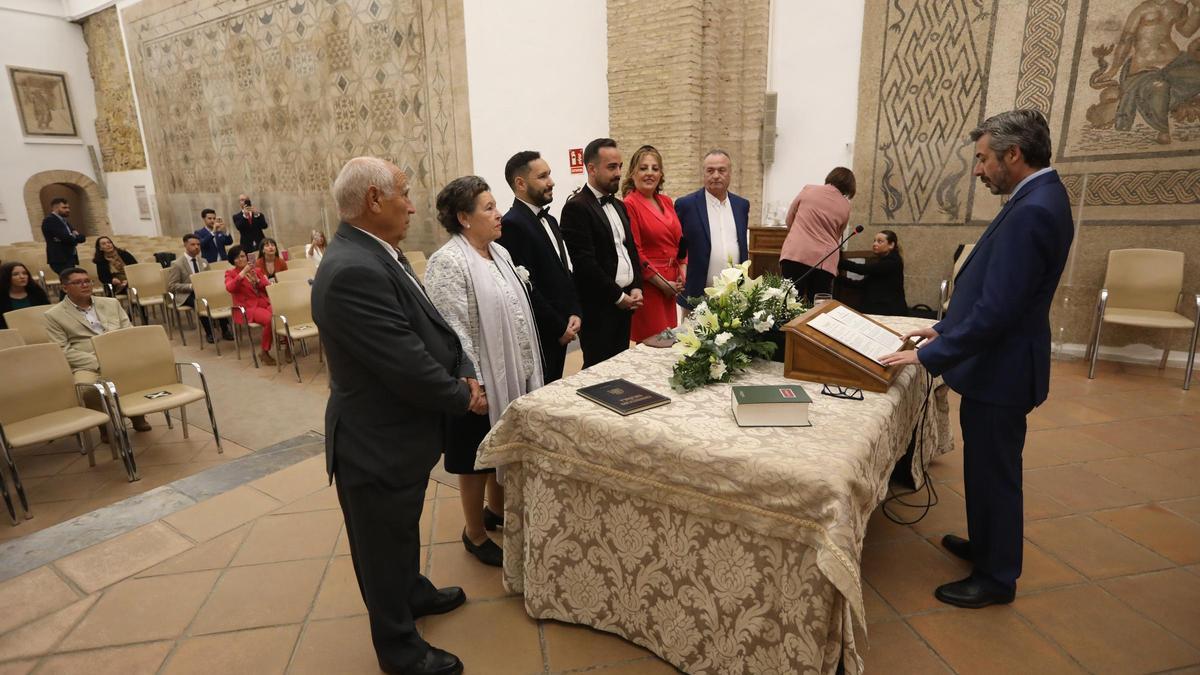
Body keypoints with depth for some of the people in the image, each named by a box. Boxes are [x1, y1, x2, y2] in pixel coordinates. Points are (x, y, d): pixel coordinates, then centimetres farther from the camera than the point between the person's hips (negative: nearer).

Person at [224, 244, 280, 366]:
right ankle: (265, 353, -16)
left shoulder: (257, 270, 19)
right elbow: (229, 288, -12)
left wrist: (257, 280, -6)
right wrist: (242, 273, -18)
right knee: (270, 320, -34)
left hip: (265, 303, 4)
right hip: (247, 308, -4)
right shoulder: (230, 273, 9)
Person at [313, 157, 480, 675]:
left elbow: (432, 326, 6)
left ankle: (412, 592, 54)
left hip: (399, 430, 9)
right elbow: (407, 365, -30)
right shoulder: (353, 271, -30)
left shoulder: (378, 254, 2)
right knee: (384, 544, 14)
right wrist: (464, 398, -13)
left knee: (403, 529, 30)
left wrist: (464, 373, -7)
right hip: (378, 442, -9)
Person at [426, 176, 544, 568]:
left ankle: (496, 510, 45)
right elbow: (453, 331, -21)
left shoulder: (499, 252, 7)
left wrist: (527, 370, 15)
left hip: (514, 377, 8)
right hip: (483, 383, -8)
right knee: (477, 461, 10)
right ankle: (475, 534, 31)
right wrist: (475, 386, -21)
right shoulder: (448, 263, -19)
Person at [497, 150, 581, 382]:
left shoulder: (549, 220, 13)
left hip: (560, 330, 8)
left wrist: (574, 314, 1)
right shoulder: (512, 224, -16)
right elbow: (526, 287, -20)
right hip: (539, 334, -8)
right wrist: (559, 328, -12)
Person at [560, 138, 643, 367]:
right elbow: (584, 262, -18)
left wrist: (636, 288, 3)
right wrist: (618, 296, -12)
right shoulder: (576, 207, -12)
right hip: (598, 307, -8)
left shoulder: (618, 205, 16)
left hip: (625, 303, 8)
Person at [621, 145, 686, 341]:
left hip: (673, 283, 7)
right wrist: (662, 283, -11)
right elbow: (634, 251, -13)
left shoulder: (667, 202, 12)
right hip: (647, 284, -7)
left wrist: (682, 272, 3)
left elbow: (680, 240, 18)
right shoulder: (629, 205, -9)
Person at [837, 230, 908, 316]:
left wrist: (838, 262, -22)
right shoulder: (880, 261, 20)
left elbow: (864, 269, -19)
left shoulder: (893, 261, -8)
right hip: (875, 309, 8)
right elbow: (864, 283, 11)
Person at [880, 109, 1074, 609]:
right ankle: (986, 545, 43)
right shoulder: (1040, 199, 9)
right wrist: (945, 327, 13)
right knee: (987, 466, 23)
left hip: (999, 368, -10)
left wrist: (929, 355, -23)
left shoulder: (1032, 211, -24)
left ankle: (997, 578, 26)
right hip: (997, 360, 10)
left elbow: (997, 310, -28)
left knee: (994, 472, 6)